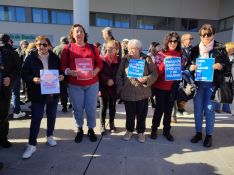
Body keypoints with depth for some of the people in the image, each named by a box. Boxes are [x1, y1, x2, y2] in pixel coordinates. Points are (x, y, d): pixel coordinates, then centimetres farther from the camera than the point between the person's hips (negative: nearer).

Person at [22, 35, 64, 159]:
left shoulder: (55, 58, 2)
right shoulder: (30, 58, -4)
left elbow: (61, 71, 9)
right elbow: (24, 75, -4)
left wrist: (61, 76, -13)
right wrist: (33, 79, -23)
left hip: (53, 92, 3)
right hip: (37, 93, -3)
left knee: (52, 115, 15)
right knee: (36, 118, -1)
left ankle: (50, 136, 35)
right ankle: (32, 144, 11)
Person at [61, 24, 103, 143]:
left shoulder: (92, 48, 6)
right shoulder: (67, 48, 1)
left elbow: (99, 63, 7)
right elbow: (63, 66, 1)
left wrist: (95, 72, -11)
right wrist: (70, 72, -18)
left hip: (92, 84, 1)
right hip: (74, 85, 0)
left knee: (91, 108, 7)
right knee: (77, 109, 9)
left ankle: (91, 129, 27)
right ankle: (79, 129, 30)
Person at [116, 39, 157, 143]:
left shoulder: (147, 59, 1)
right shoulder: (125, 60, 4)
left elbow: (154, 73, -1)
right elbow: (119, 75, 5)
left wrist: (146, 79, -18)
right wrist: (120, 88, -3)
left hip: (142, 93, 0)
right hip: (128, 93, 1)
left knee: (141, 114, 11)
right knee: (129, 114, 13)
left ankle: (141, 132, 32)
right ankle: (129, 130, 35)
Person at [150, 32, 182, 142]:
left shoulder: (179, 55, 6)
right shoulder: (161, 54, -4)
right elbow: (157, 71, -9)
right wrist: (165, 62, -22)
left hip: (172, 87, 3)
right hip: (160, 87, -3)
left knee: (168, 110, 10)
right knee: (159, 109, 5)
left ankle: (166, 131, 25)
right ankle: (154, 129, 24)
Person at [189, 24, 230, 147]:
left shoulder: (220, 49, 0)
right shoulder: (195, 49, 7)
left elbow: (228, 65, 2)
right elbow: (189, 65, 10)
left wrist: (220, 66, -18)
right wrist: (191, 67, -12)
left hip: (212, 83, -2)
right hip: (198, 83, 3)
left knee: (209, 109, 2)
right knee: (198, 109, 9)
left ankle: (209, 135, 19)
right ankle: (198, 133, 24)